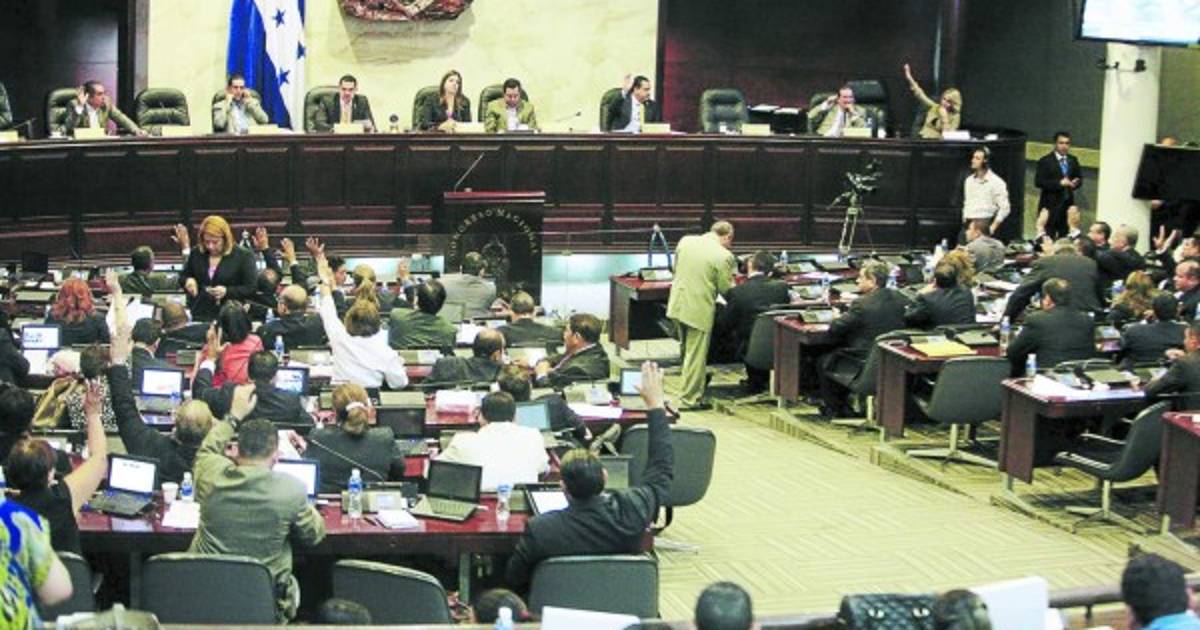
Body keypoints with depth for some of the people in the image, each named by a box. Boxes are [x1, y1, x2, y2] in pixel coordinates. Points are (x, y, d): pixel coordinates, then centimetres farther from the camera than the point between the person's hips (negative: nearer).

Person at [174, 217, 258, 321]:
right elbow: (182, 277, 21)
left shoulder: (243, 256, -4)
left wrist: (226, 291, -19)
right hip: (199, 316, 4)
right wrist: (187, 281, -3)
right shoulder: (196, 253, 9)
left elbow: (250, 289, -4)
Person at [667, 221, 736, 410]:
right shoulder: (723, 256, -16)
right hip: (699, 310, -6)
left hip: (677, 306, 7)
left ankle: (690, 392, 38)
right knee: (695, 356, 5)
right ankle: (690, 399, 12)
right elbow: (725, 288, -10)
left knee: (688, 351, 24)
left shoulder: (685, 241, 1)